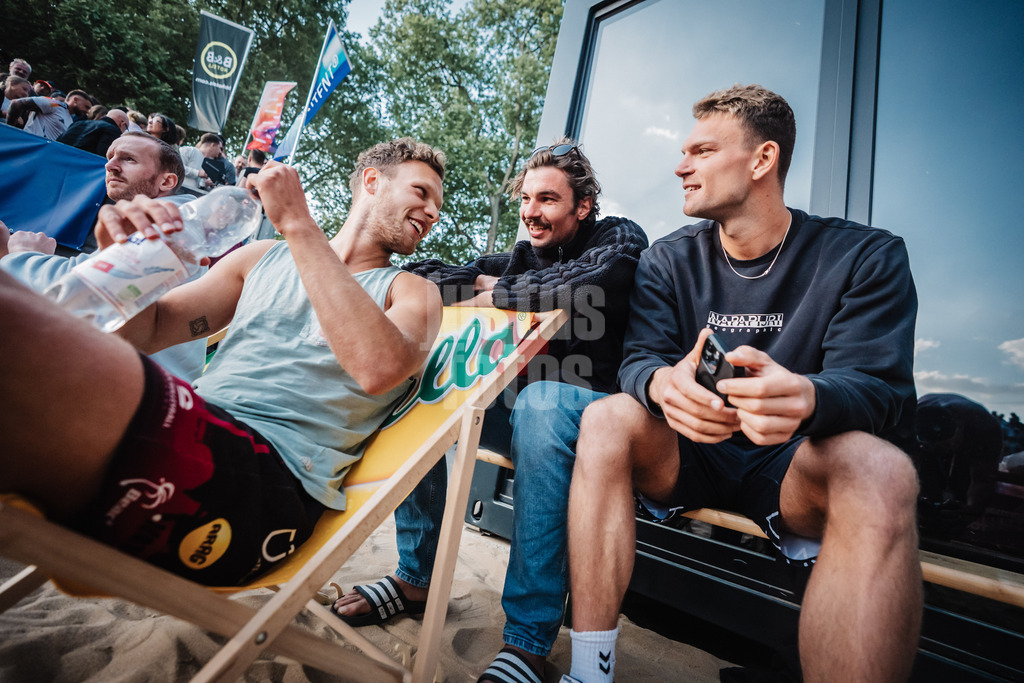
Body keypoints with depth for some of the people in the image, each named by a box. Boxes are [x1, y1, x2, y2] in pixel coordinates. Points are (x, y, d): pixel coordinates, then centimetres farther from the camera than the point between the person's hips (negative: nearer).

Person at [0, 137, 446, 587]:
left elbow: (379, 368, -13)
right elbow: (144, 332, 22)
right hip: (182, 439, 5)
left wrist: (298, 225, -8)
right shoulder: (264, 258, 23)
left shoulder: (412, 293, 12)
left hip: (271, 478, -5)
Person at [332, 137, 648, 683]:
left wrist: (496, 291, -12)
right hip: (516, 406, 6)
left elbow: (592, 287, -25)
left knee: (538, 402, -36)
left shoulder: (619, 239, 1)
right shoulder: (515, 260, 14)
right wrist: (480, 283, -14)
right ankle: (416, 576, 1)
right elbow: (419, 278, 6)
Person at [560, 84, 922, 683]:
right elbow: (638, 360, -6)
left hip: (791, 462, -1)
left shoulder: (867, 256, -4)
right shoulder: (670, 260, 2)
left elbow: (883, 387, -14)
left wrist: (805, 396, -39)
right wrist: (662, 382, -34)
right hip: (687, 454, 2)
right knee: (607, 419, -27)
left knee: (879, 469, -33)